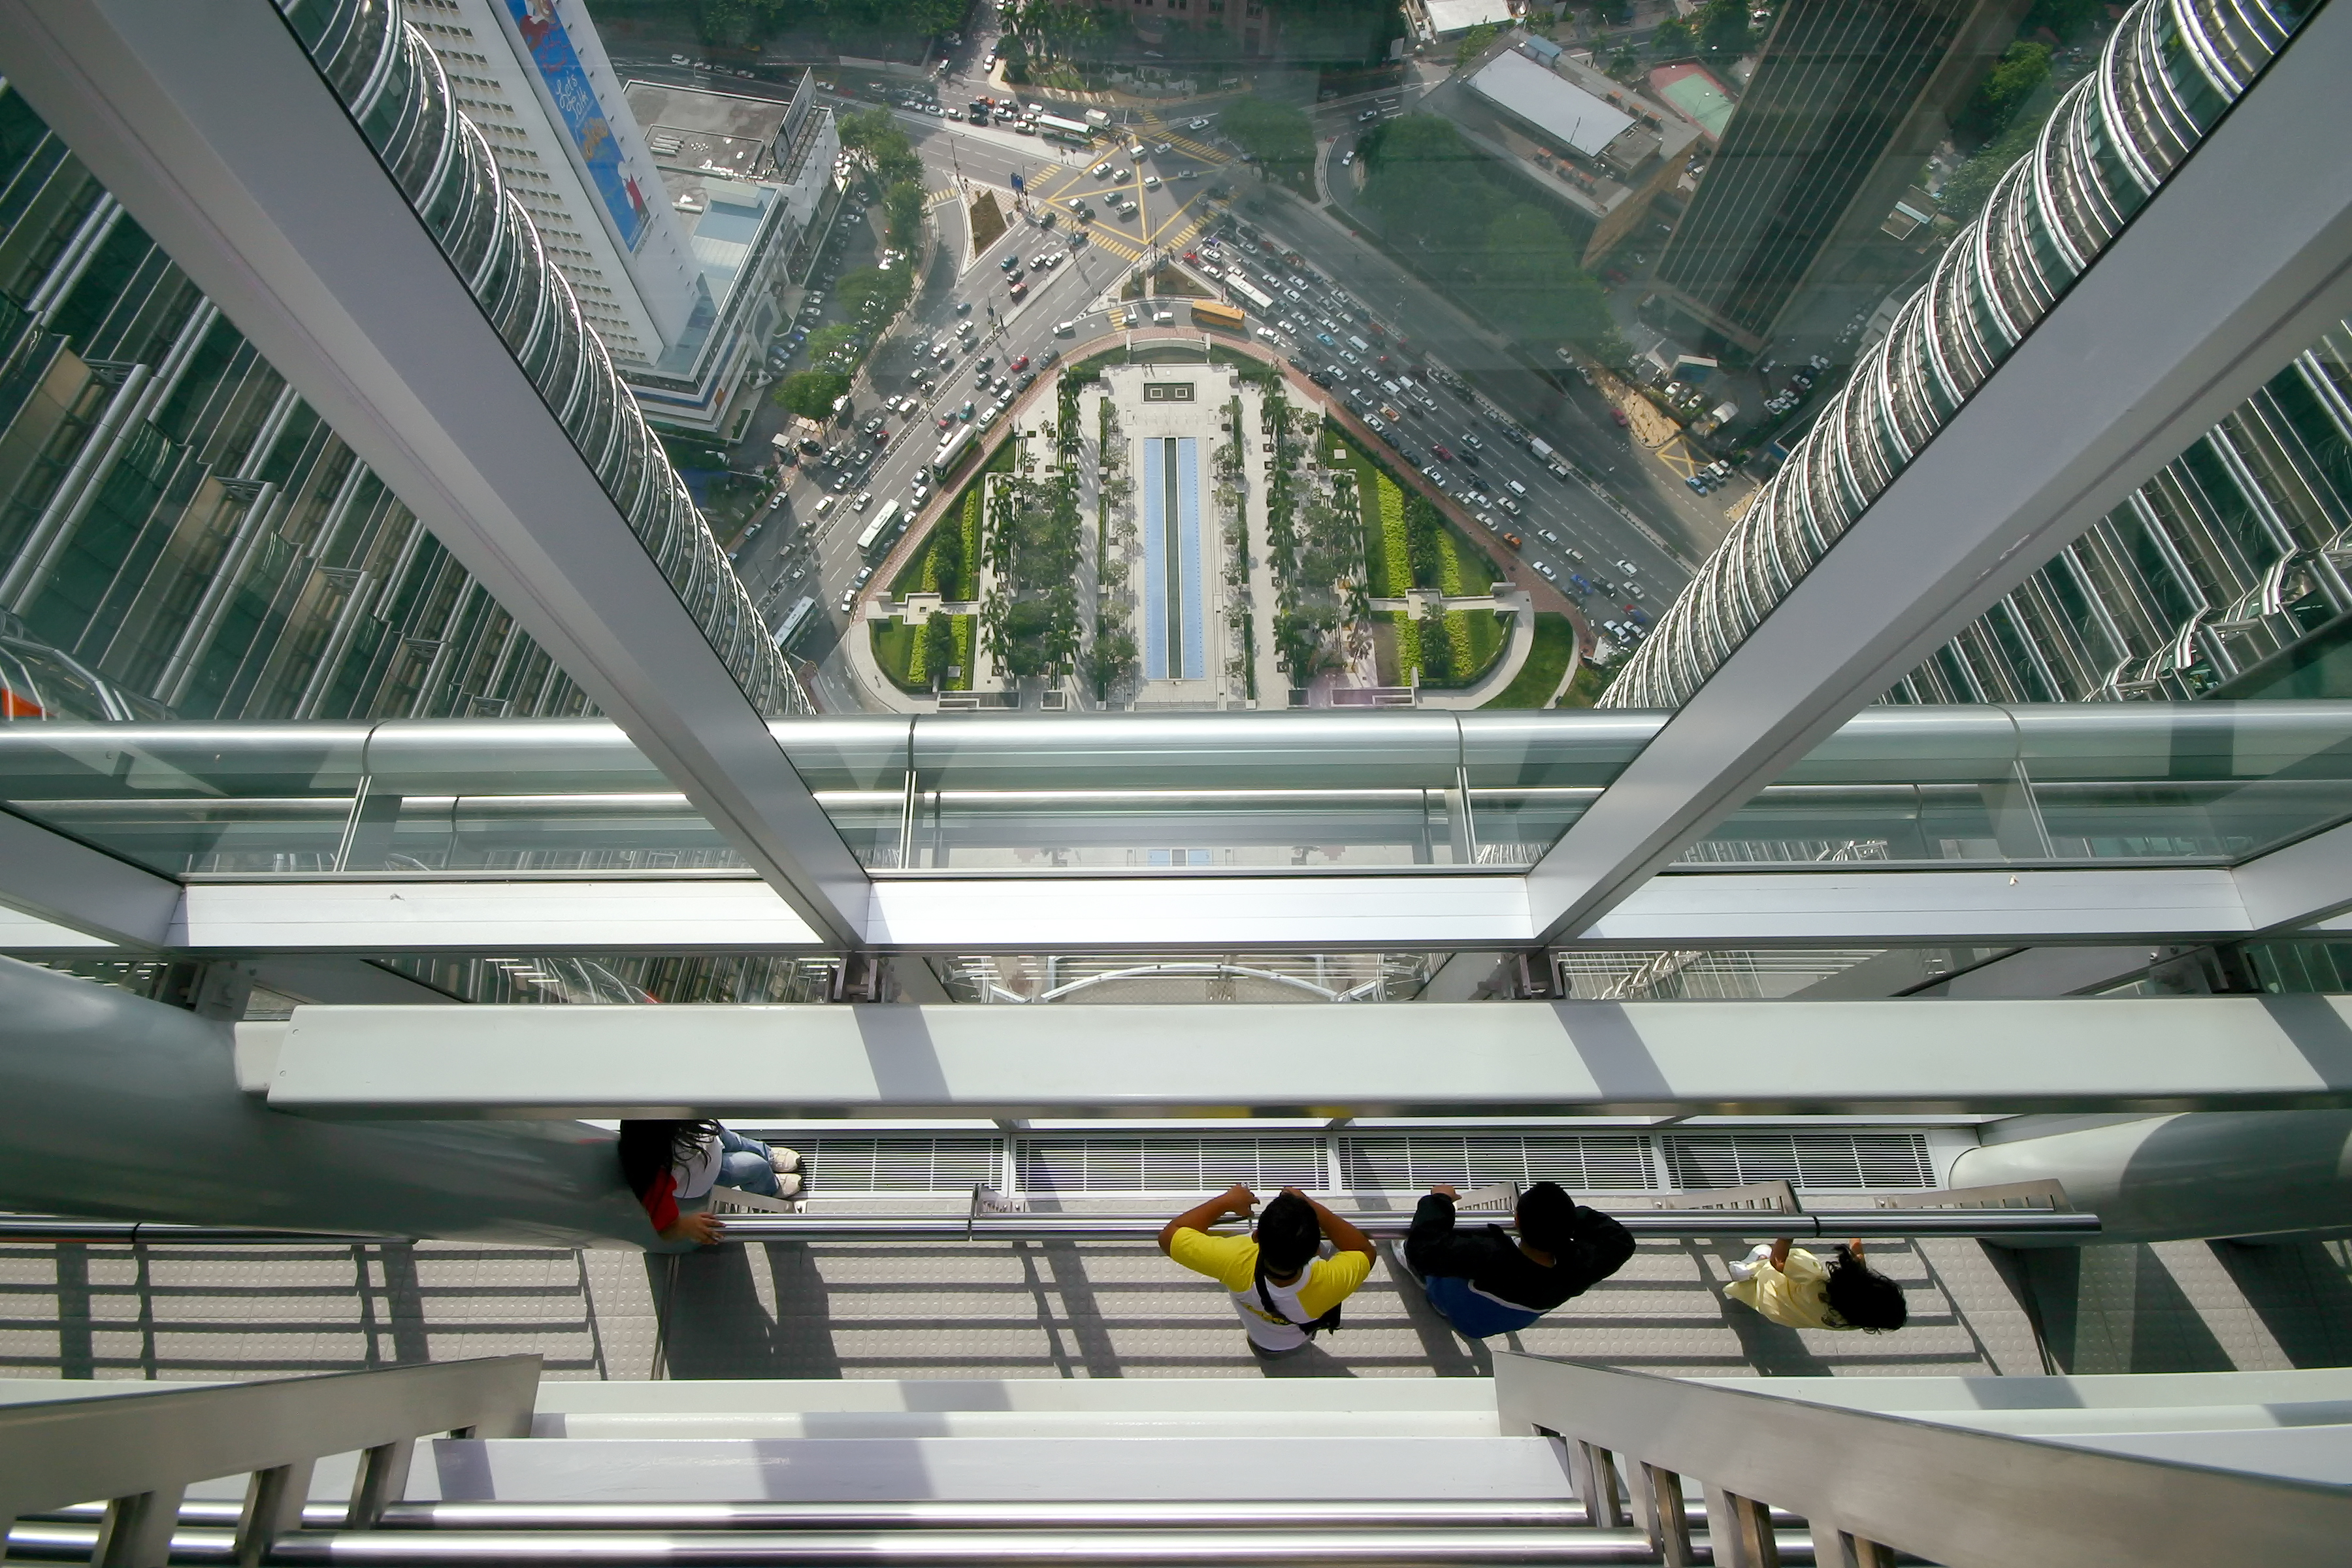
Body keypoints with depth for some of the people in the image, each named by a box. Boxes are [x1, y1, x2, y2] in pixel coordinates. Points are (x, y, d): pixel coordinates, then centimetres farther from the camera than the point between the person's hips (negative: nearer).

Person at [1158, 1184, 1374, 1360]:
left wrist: (1226, 1201, -21)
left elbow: (1169, 1235, -28)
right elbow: (1365, 1251, -20)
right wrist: (1313, 1208, -25)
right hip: (1301, 1343, 0)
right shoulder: (1326, 1284, -43)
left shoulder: (1235, 1262, -45)